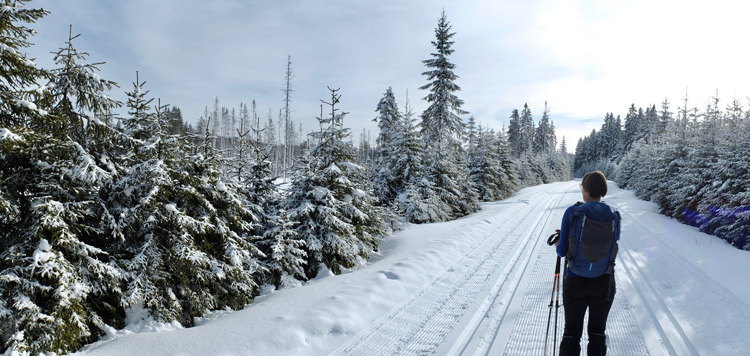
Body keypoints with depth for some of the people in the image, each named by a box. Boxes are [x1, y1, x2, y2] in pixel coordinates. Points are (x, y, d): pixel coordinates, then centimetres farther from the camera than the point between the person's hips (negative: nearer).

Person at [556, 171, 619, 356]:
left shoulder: (572, 213, -15)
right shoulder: (614, 216, -6)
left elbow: (562, 251, -10)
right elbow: (612, 248, 5)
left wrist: (559, 246, 12)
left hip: (575, 282, -2)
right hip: (604, 282, 2)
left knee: (571, 333, 13)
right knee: (597, 332, 19)